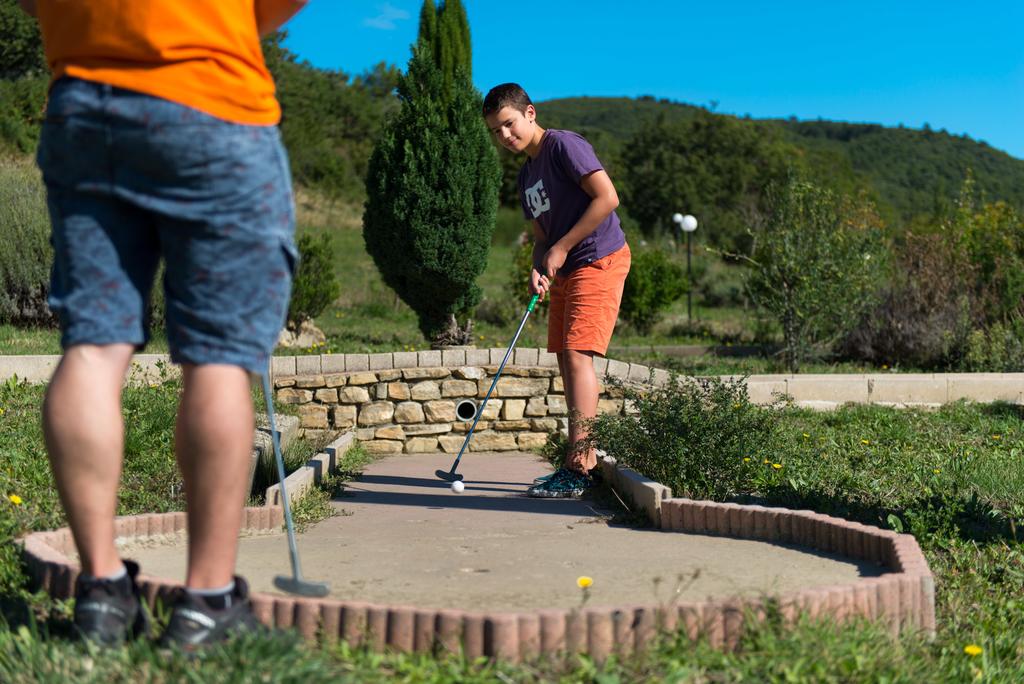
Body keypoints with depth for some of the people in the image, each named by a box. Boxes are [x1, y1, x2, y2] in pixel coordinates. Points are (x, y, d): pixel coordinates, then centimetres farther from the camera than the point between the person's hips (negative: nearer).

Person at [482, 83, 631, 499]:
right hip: (565, 271, 10)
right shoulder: (526, 176, 17)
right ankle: (583, 463, 14)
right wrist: (539, 269, -3)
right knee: (565, 360, 8)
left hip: (599, 261, -10)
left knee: (578, 354, -17)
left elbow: (607, 197, -19)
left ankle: (578, 468, -17)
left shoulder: (564, 146, -9)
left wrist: (562, 247, -16)